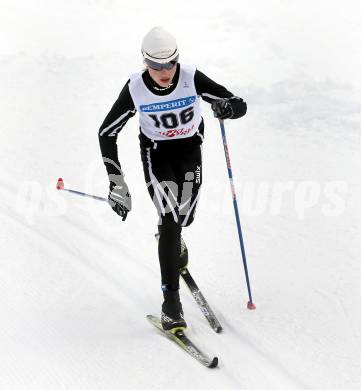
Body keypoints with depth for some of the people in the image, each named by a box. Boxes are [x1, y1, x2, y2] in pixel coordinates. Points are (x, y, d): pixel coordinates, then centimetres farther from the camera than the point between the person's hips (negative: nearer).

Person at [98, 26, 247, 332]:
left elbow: (240, 106, -21)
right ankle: (171, 301, -11)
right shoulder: (135, 88, -22)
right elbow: (107, 134, -12)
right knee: (171, 220, -18)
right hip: (155, 154, -2)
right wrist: (117, 184, -16)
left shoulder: (192, 78, -23)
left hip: (190, 150, 2)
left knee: (184, 218, 13)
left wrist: (228, 107, -47)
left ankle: (170, 238, 54)